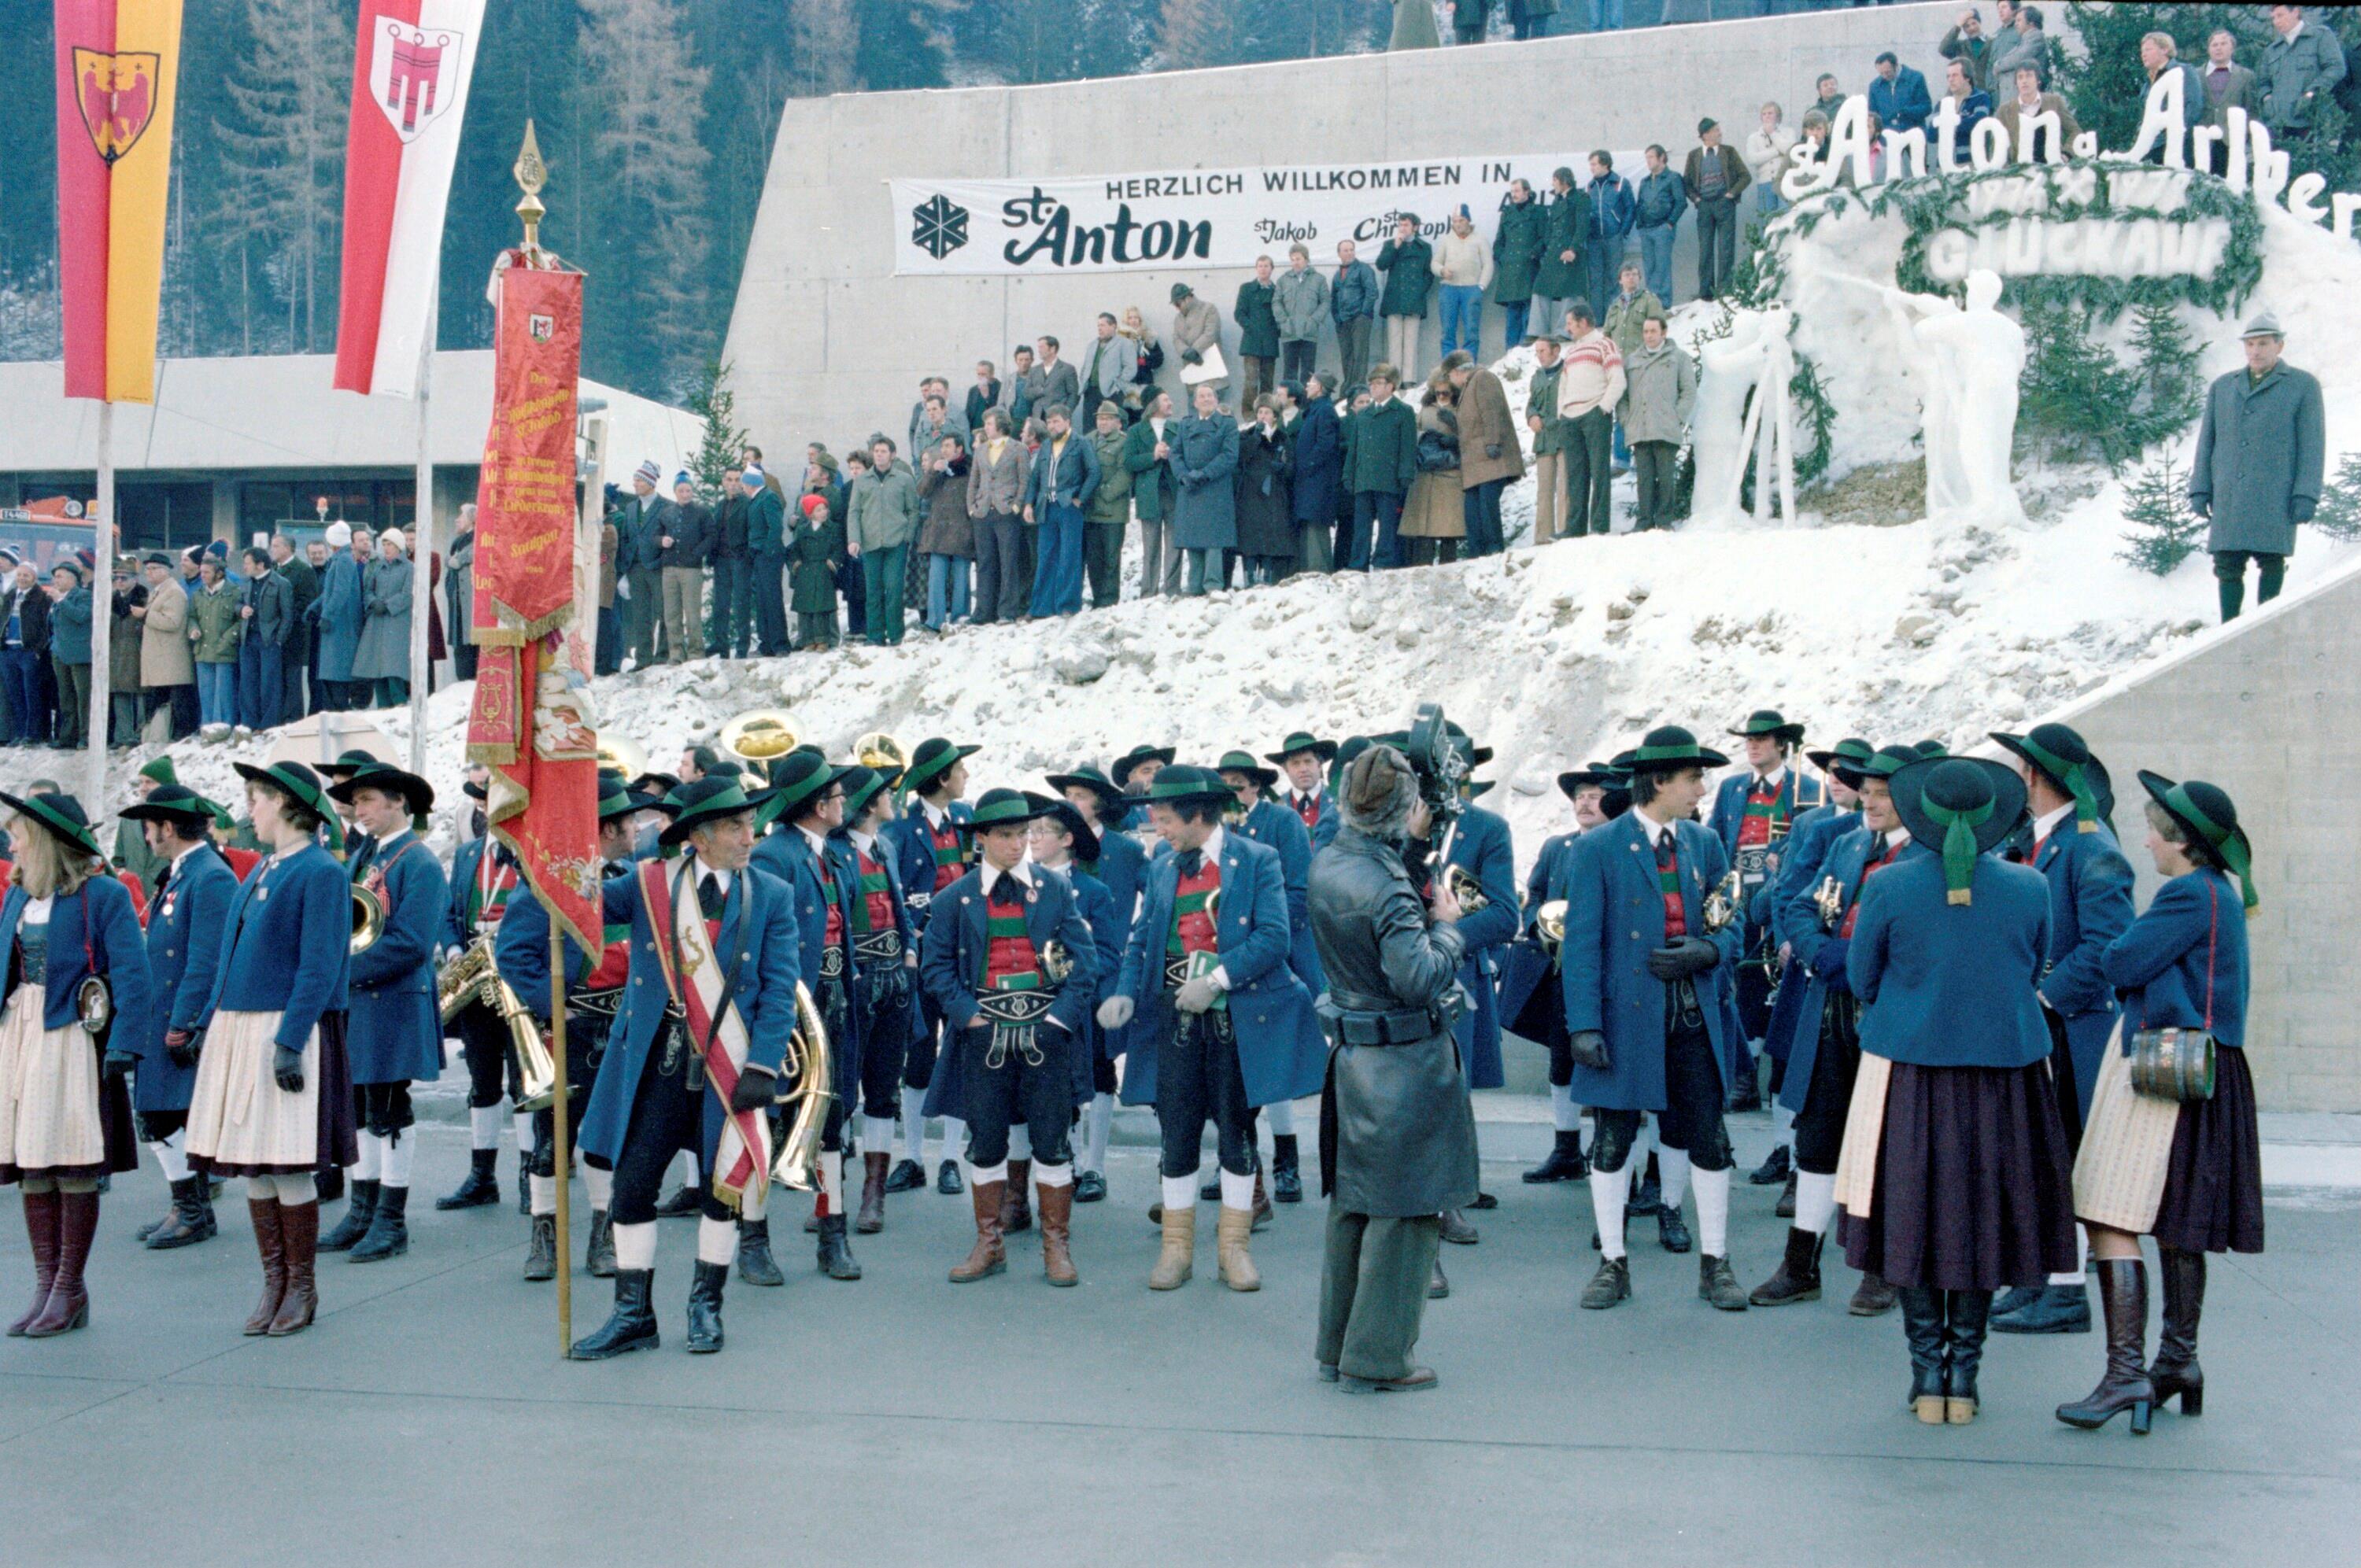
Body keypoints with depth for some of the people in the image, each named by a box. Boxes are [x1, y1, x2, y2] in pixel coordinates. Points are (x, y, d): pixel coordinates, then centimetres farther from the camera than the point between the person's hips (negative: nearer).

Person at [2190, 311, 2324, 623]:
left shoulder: (2304, 385, 6)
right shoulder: (2222, 387, 17)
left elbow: (2312, 446, 1)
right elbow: (2206, 442, 17)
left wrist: (2306, 495, -7)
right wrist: (2199, 490, 8)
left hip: (2275, 497, -3)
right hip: (2227, 498, 3)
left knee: (2271, 562, -3)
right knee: (2227, 566, -1)